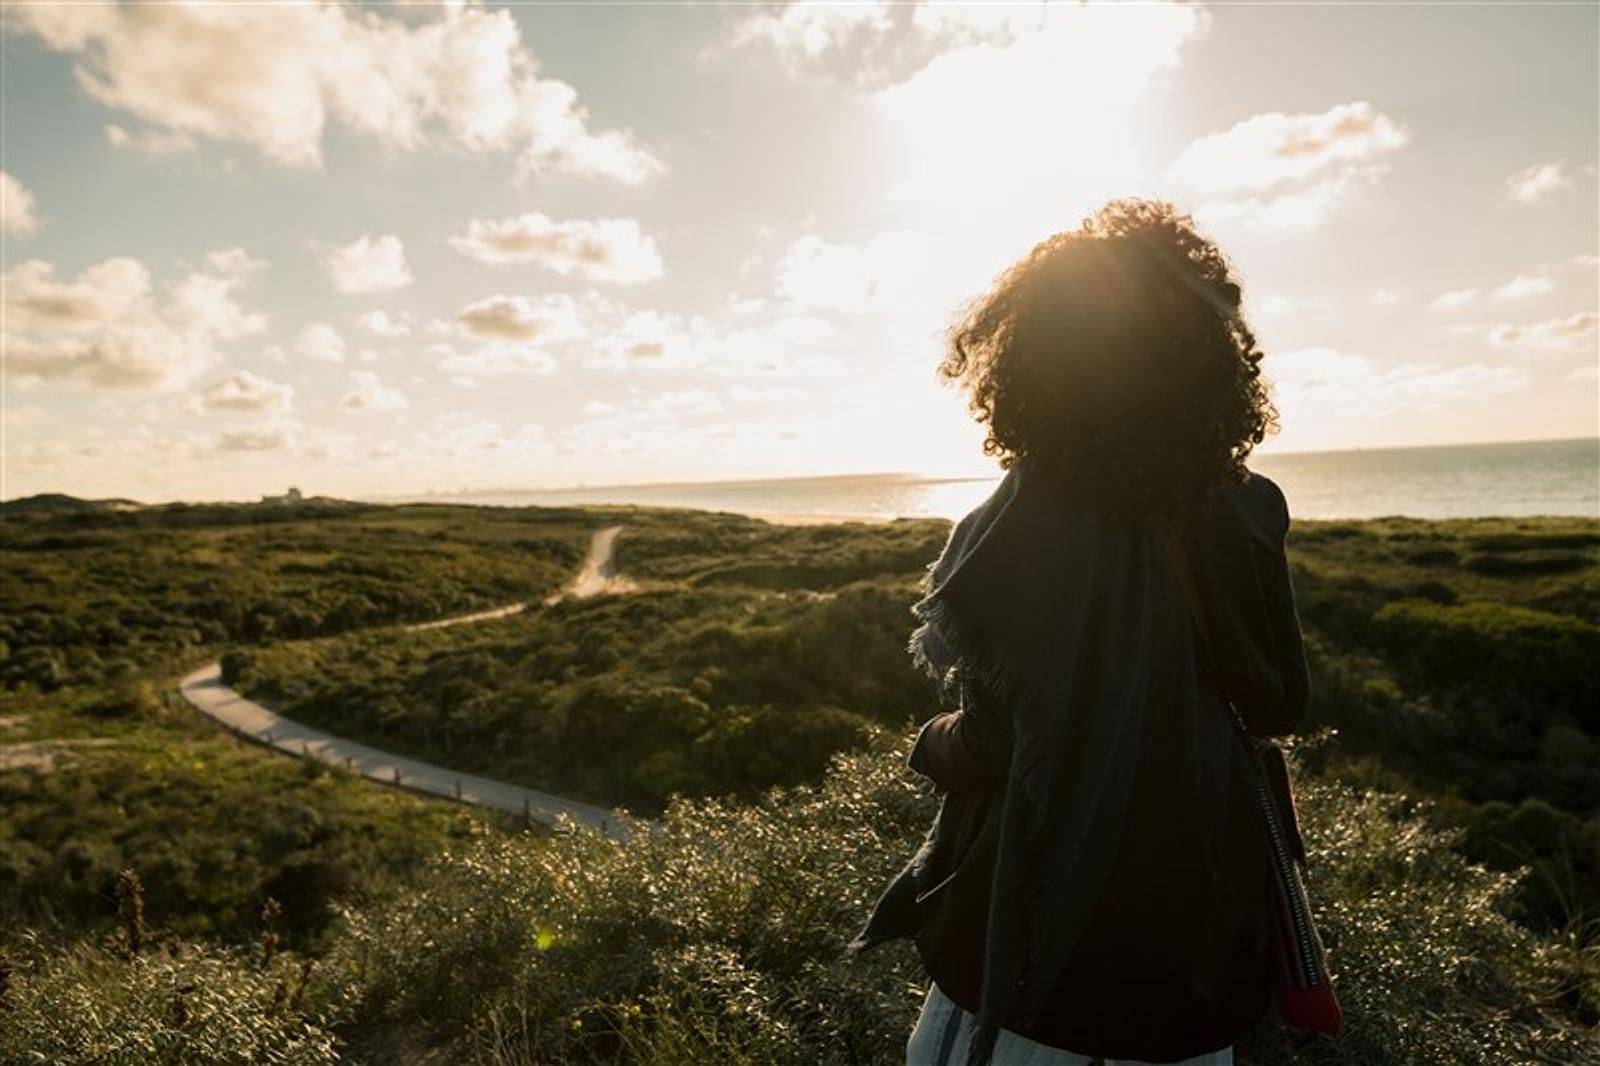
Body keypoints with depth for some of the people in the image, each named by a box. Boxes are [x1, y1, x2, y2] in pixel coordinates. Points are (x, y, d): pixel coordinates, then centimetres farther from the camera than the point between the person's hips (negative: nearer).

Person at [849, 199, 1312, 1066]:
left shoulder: (1016, 526, -21)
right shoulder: (1245, 510, -6)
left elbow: (988, 748, -18)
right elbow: (1279, 708, 4)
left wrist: (926, 745, 2)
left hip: (1047, 906, -4)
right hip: (1198, 899, 5)